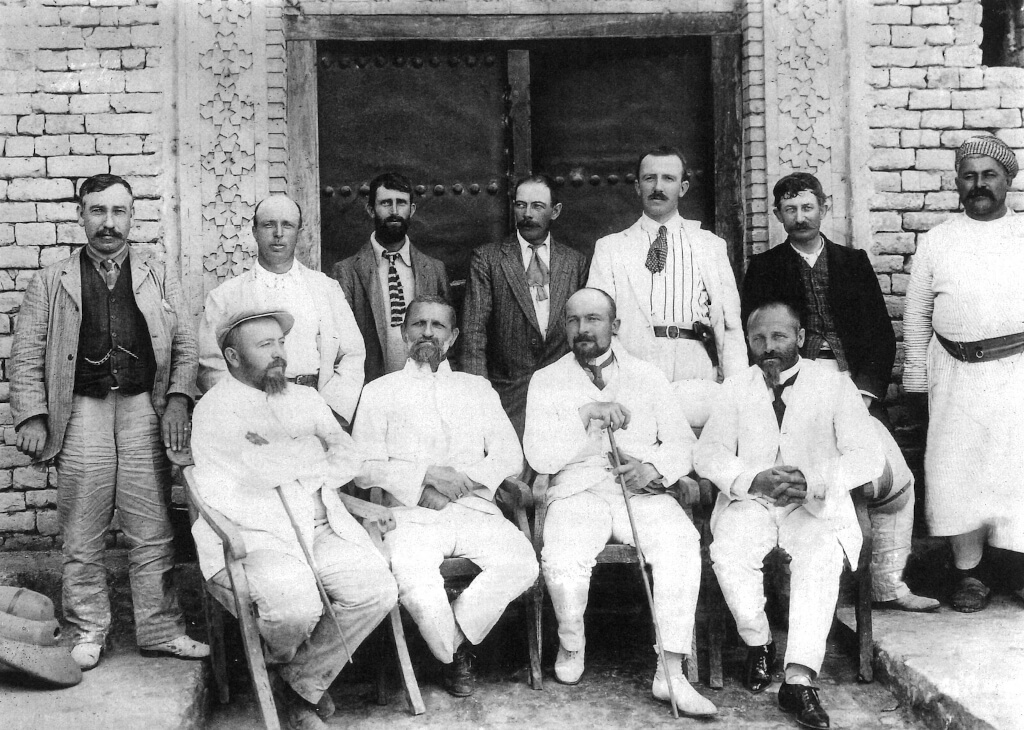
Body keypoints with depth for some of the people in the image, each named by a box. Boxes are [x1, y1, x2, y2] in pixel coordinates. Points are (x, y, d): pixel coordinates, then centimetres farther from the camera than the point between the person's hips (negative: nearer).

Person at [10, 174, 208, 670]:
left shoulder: (160, 275, 12)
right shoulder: (51, 281, 10)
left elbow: (184, 342, 9)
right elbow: (26, 354, 6)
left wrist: (178, 398, -5)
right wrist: (32, 417, -4)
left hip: (144, 409, 0)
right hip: (82, 411, 0)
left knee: (152, 532, 3)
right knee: (82, 535, 4)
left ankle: (160, 630, 12)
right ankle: (88, 632, 17)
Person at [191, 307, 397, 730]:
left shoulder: (305, 398, 20)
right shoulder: (215, 408, 1)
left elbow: (350, 459, 8)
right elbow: (256, 470, -15)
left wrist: (282, 459, -6)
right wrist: (316, 450, -1)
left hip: (322, 529, 5)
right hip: (254, 537, -5)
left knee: (378, 590, -20)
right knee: (297, 608, -31)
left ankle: (303, 684, 1)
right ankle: (277, 665, 10)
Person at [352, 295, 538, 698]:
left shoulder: (477, 388, 22)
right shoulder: (380, 391, 15)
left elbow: (511, 457, 11)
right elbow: (364, 469, 3)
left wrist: (462, 478, -6)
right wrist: (427, 475, -10)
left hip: (474, 508, 2)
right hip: (410, 513, -2)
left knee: (520, 564, -27)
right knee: (414, 581, -32)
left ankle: (453, 639, -5)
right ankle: (457, 654, -1)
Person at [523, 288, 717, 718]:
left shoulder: (647, 376, 16)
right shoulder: (547, 380, 11)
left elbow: (680, 443, 10)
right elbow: (539, 457, -1)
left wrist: (654, 468, -12)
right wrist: (585, 415, -13)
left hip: (643, 492, 1)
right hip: (578, 492, -1)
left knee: (681, 544, -30)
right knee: (562, 558, -32)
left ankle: (671, 673, -24)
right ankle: (571, 645, 0)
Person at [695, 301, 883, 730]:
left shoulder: (835, 386, 3)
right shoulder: (735, 389, 10)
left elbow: (868, 457, -6)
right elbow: (707, 454, 2)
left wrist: (813, 481, -23)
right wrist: (754, 480, -18)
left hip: (817, 505, -1)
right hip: (749, 501, 2)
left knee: (821, 559, -31)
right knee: (728, 554, -27)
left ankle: (799, 680, -29)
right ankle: (758, 643, -2)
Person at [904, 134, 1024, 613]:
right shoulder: (936, 241, 9)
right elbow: (916, 314, 10)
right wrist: (916, 377, 7)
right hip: (956, 372, 1)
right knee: (956, 468, 0)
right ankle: (968, 570, 11)